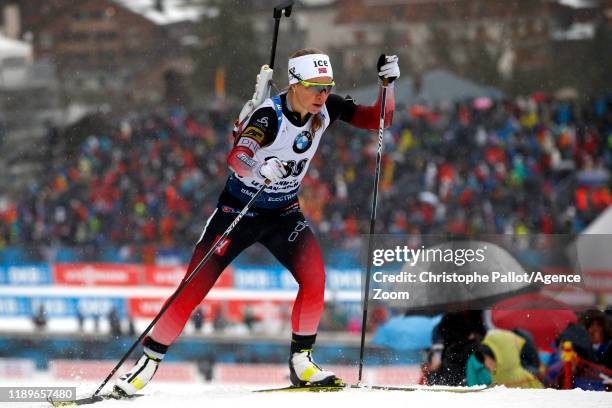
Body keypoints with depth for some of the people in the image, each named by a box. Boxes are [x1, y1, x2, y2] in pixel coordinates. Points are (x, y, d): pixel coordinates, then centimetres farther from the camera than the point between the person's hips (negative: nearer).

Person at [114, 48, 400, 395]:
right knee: (194, 290, -7)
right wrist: (259, 169, -66)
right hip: (239, 210, -4)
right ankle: (149, 362, 8)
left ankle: (301, 361, -3)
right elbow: (237, 157, -44)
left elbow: (379, 120, -2)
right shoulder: (270, 115, -28)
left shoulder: (327, 109, -10)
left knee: (314, 277, -19)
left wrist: (388, 83, -19)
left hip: (284, 213, 4)